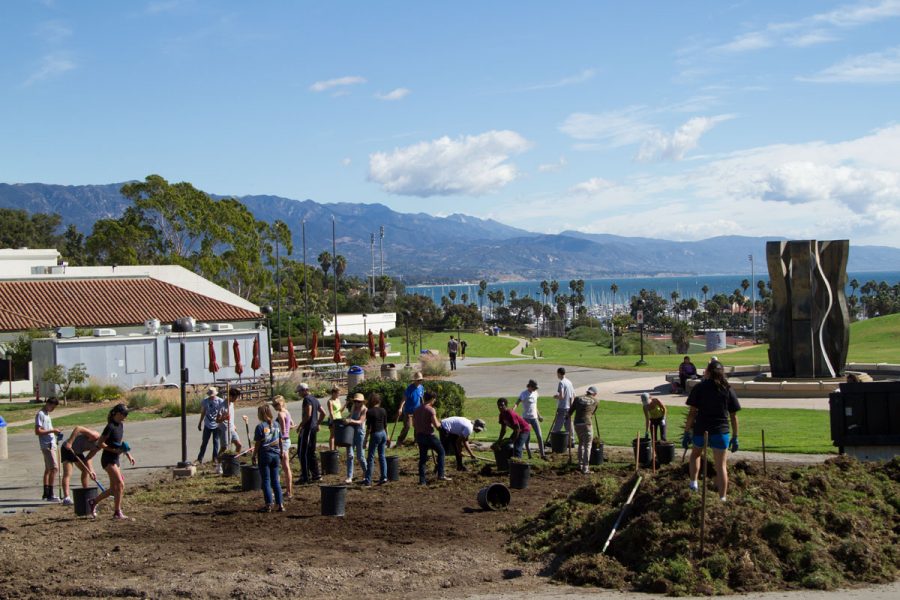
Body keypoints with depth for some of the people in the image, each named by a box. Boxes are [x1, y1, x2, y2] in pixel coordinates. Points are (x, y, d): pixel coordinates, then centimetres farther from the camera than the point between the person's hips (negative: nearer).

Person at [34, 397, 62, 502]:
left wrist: (55, 431, 9)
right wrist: (52, 430, -19)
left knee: (48, 469, 14)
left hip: (51, 444, 10)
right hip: (47, 445, -10)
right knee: (54, 468, -15)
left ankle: (46, 493, 21)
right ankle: (50, 495, -15)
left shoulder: (46, 414, 19)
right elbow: (37, 431, -17)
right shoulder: (40, 414, -11)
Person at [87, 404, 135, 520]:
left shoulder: (120, 426, 10)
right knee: (120, 484, -16)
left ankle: (93, 502, 30)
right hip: (108, 459, -9)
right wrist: (114, 450, -22)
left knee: (114, 489, 12)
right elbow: (100, 443, -16)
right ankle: (118, 513, -10)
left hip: (115, 460, 9)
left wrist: (128, 455, 15)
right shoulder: (110, 427, -16)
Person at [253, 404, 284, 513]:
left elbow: (258, 443, -10)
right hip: (276, 455, 5)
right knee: (276, 481, 11)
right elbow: (281, 440, 10)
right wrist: (280, 452, 20)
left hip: (264, 455, -5)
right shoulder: (276, 424, 5)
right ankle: (280, 504, 9)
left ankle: (269, 505, 1)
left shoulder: (260, 426, -11)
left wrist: (254, 455, 0)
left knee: (266, 481, 3)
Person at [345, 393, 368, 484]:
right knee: (350, 455, -5)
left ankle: (366, 474, 27)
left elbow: (360, 421, -17)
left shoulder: (364, 410, -5)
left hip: (360, 432, -5)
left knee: (359, 456, 2)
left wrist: (351, 421, -32)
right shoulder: (353, 409, 14)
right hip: (350, 432, 5)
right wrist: (346, 420, 7)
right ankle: (349, 477, -5)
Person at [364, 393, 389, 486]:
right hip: (383, 433, 5)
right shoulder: (383, 411, 6)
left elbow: (369, 428, -11)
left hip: (375, 434, -5)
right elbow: (385, 425, 12)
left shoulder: (369, 412, -10)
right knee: (382, 456, 11)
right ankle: (384, 477, 5)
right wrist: (387, 436, 21)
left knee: (371, 457, 0)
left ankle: (368, 480, 0)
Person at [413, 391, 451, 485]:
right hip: (429, 435, -6)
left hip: (419, 436, 6)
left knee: (422, 457, 11)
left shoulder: (417, 410, 8)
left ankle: (422, 479, 8)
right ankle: (441, 475, 6)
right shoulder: (430, 409, -14)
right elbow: (436, 425, -18)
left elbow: (414, 424, 13)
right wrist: (439, 423, 2)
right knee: (441, 452, 11)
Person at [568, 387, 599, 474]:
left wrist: (568, 416, 34)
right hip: (587, 424, -3)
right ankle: (585, 468, -8)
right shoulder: (595, 401, 9)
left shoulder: (578, 399, 11)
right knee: (587, 446, 0)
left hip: (577, 424, 3)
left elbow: (570, 411, 14)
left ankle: (580, 464, 28)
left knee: (581, 443, 23)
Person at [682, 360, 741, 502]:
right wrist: (735, 437, 11)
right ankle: (722, 499, 6)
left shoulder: (699, 388, -3)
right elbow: (733, 416, 4)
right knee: (721, 465, 6)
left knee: (696, 453, 29)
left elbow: (692, 412, -7)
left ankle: (693, 483, 24)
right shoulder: (728, 390, 3)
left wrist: (687, 433, -1)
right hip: (721, 431, 1)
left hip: (701, 430, -1)